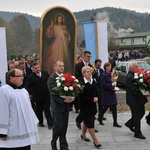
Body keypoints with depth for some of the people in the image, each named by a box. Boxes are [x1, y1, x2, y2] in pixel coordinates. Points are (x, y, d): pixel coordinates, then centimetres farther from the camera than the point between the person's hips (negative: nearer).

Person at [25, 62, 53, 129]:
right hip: (37, 97, -1)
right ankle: (40, 122, 30)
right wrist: (30, 93, -15)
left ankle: (50, 123, 8)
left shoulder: (45, 73, 0)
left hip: (46, 95, 1)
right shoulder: (31, 77, -8)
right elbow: (27, 86, -4)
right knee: (38, 111, 12)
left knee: (47, 110, 2)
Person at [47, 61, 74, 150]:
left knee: (64, 127, 9)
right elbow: (53, 93, -14)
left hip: (66, 106, 5)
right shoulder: (51, 78, -6)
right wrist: (63, 100, -21)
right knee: (58, 126, -3)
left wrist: (71, 97, -10)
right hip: (57, 106, -5)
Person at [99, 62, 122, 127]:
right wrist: (112, 84, -22)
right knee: (105, 107, 2)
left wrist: (115, 83, 0)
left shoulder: (111, 74, 9)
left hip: (112, 93, 6)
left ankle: (115, 122, 6)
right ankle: (100, 119, 26)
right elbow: (103, 85, -17)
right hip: (106, 93, -6)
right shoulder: (104, 75, -11)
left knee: (114, 108, 2)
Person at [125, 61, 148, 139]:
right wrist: (142, 95, -22)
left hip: (139, 99, 9)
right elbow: (133, 90, -25)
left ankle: (130, 124, 35)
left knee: (142, 112, 18)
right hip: (134, 100, -9)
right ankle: (137, 133, 15)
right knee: (137, 116, 2)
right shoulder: (129, 77, -22)